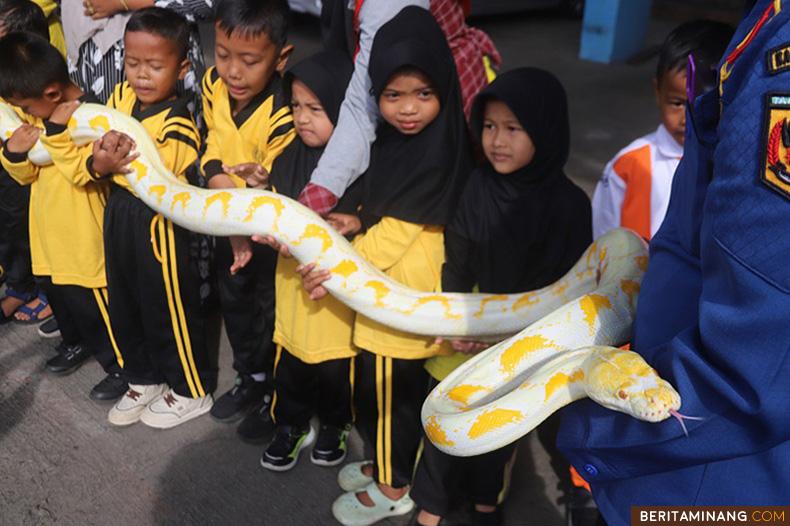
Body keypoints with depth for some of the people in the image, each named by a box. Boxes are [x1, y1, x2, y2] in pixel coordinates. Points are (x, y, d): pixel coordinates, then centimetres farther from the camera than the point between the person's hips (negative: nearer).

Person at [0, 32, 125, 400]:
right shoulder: (40, 116, 3)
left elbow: (82, 173, -29)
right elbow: (30, 174, 8)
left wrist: (55, 132, -33)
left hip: (84, 241, -8)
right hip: (50, 237, 9)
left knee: (92, 308, 4)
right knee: (57, 296, 25)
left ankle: (122, 366, 22)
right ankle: (77, 344, 49)